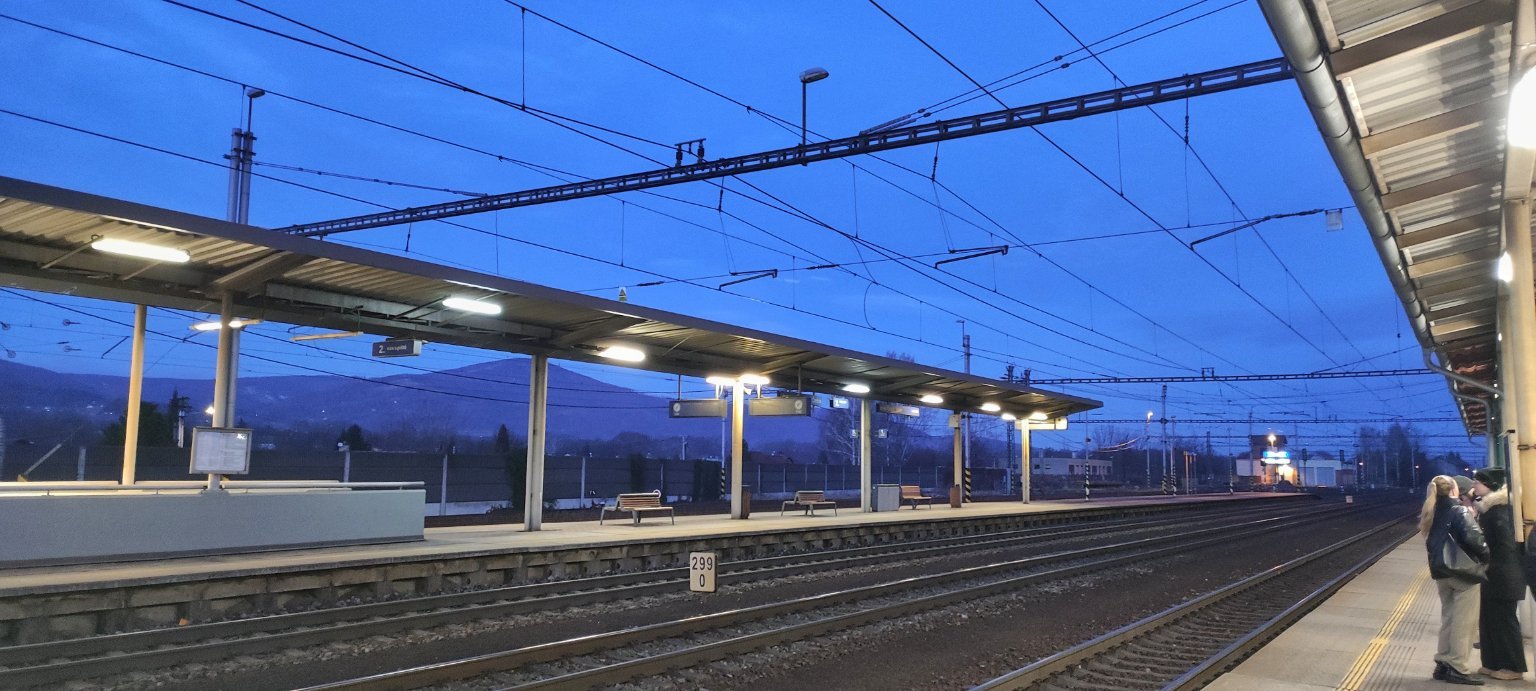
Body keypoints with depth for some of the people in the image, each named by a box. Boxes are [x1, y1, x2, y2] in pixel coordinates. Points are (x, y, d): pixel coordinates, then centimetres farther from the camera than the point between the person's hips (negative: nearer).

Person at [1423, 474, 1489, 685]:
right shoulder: (1459, 511, -13)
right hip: (1464, 572, -7)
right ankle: (1458, 669, 3)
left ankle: (1443, 663, 19)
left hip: (1441, 572, 7)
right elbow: (1473, 538, -24)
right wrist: (1485, 557, -10)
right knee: (1463, 622, 0)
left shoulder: (1431, 514, 10)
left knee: (1448, 618, 15)